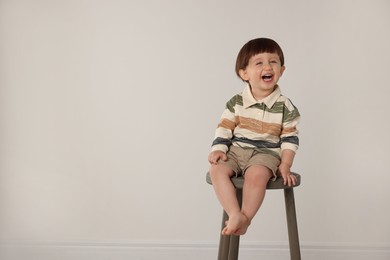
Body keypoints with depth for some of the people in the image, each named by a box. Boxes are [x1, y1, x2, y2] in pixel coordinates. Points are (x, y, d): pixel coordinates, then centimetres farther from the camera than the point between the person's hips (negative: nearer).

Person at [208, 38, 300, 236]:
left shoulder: (285, 106, -1)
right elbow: (224, 128, 7)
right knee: (216, 169, -26)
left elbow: (290, 138, 2)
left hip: (266, 153, -2)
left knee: (256, 174, -35)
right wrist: (218, 149, -8)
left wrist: (285, 164, -6)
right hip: (236, 150, 3)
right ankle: (235, 214, -27)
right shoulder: (236, 102, 3)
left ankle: (245, 218, -19)